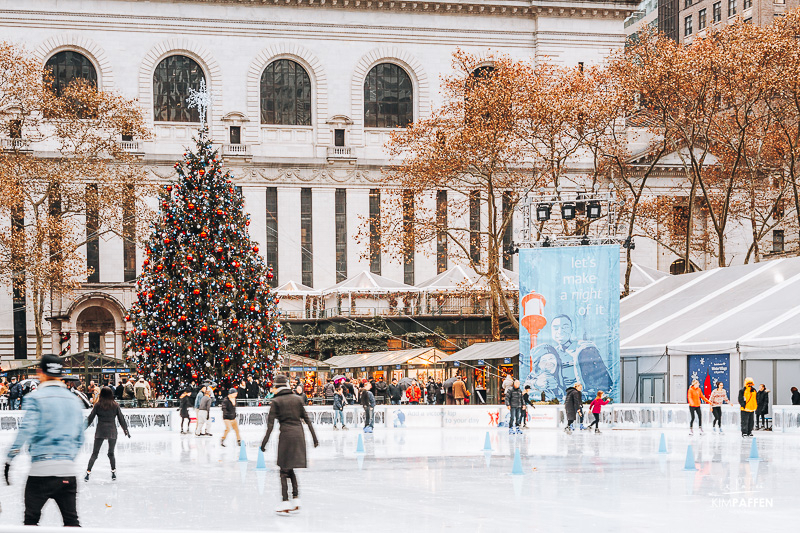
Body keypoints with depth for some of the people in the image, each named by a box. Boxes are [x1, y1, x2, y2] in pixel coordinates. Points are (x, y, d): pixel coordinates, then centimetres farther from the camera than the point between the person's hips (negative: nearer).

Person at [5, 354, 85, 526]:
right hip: (68, 469, 5)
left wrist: (10, 459, -13)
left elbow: (26, 430, -15)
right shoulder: (74, 399, 12)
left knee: (31, 520, 5)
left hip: (42, 469, -5)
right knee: (71, 520, 8)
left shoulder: (36, 397, -4)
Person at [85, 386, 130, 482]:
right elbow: (121, 419, 5)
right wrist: (126, 430, 18)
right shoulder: (115, 405, -1)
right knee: (111, 453, 15)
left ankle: (88, 472, -1)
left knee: (94, 453, 5)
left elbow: (90, 418, -1)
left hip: (100, 432, -1)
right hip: (112, 431, 1)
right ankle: (113, 473, 15)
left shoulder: (97, 405, -3)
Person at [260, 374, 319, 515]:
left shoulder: (276, 401, -4)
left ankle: (285, 503, -4)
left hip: (286, 434, -5)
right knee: (290, 469, 15)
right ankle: (296, 501, 10)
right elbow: (306, 419, 10)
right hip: (299, 433, 5)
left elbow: (271, 423, -9)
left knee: (284, 470, 1)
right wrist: (314, 437, 15)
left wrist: (265, 441, -7)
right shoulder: (297, 399, 9)